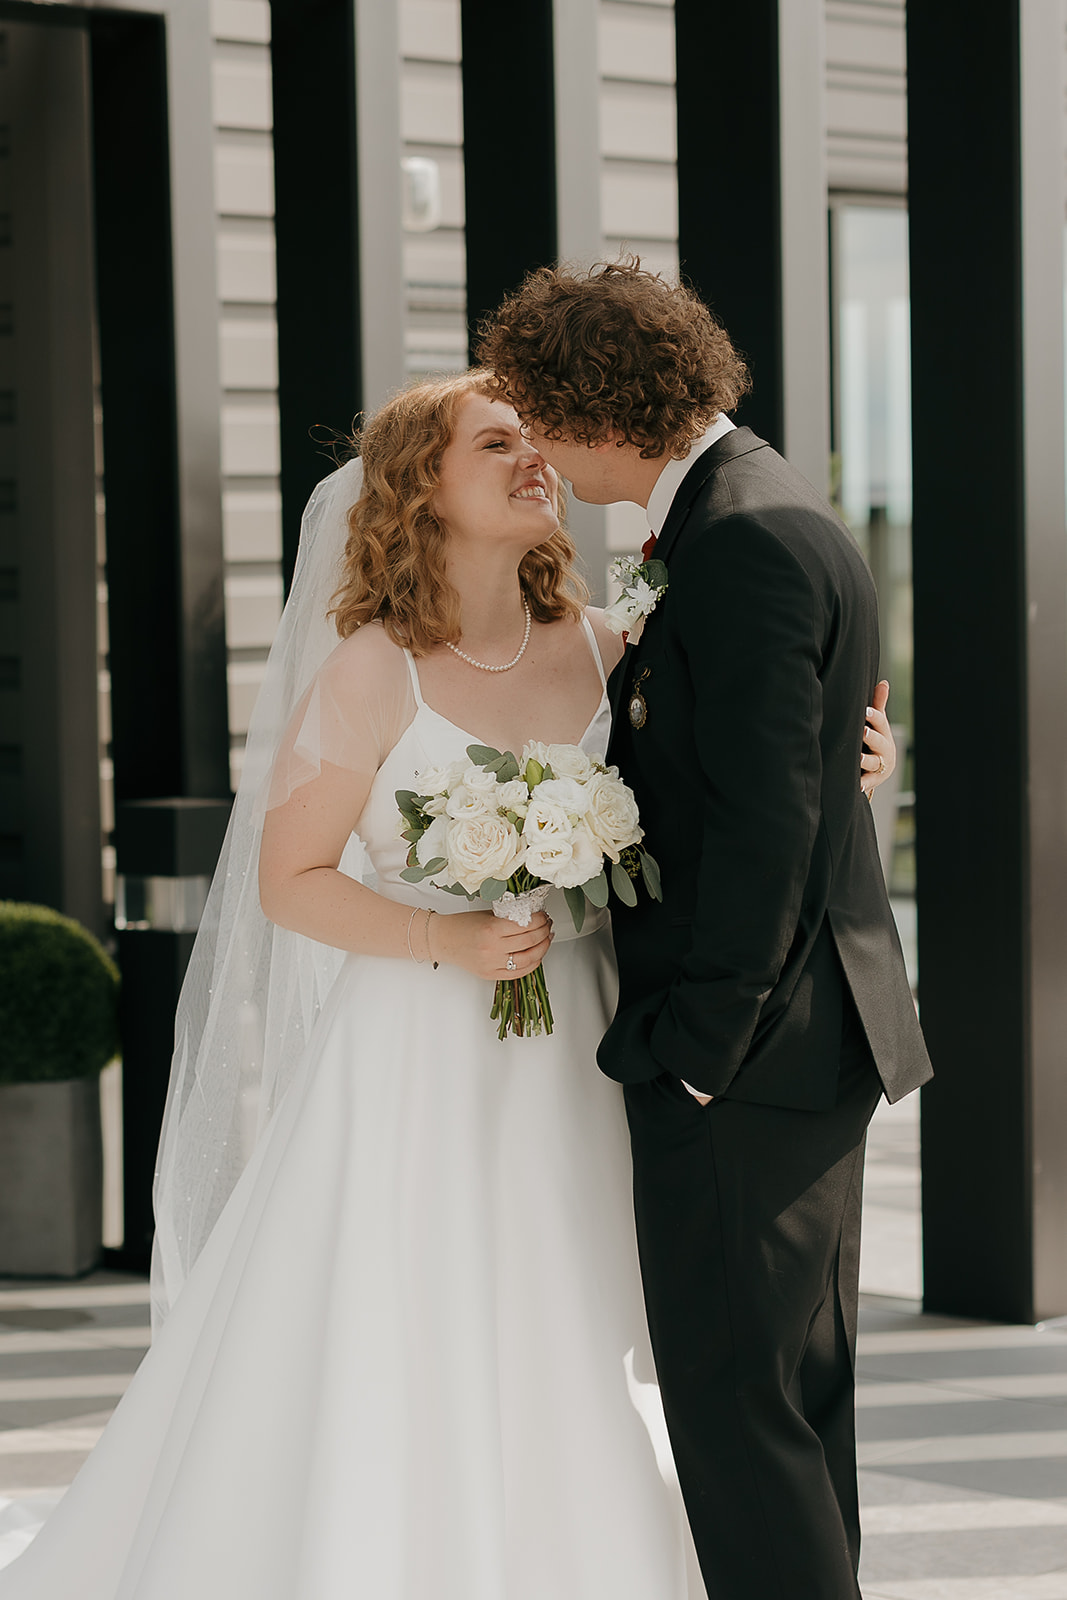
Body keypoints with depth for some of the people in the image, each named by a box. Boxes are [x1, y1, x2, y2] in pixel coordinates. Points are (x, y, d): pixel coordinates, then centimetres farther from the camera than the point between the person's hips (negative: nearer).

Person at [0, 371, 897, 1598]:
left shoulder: (603, 652, 4)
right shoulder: (371, 673, -7)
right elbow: (289, 882, -5)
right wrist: (447, 940, -18)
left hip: (567, 1073, 4)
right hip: (414, 1067, -4)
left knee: (563, 1394, 6)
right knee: (386, 1387, -2)